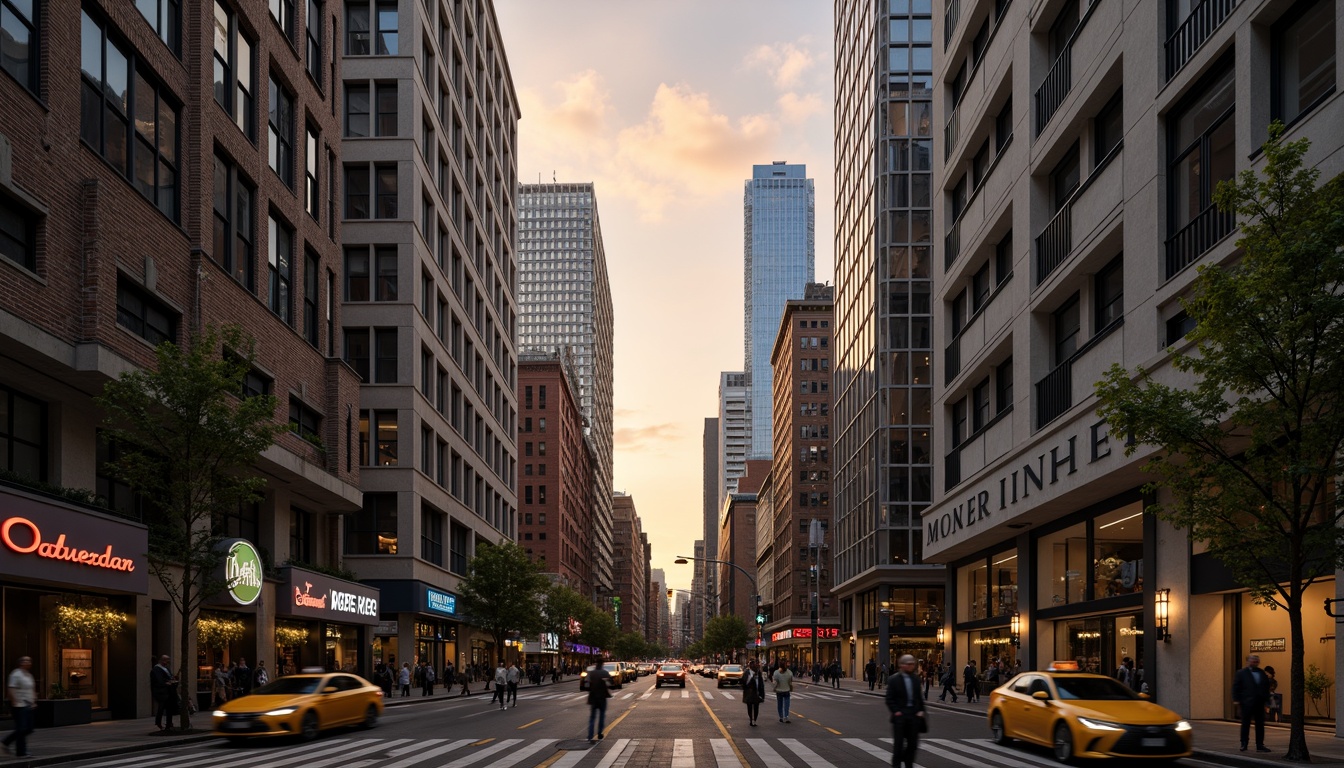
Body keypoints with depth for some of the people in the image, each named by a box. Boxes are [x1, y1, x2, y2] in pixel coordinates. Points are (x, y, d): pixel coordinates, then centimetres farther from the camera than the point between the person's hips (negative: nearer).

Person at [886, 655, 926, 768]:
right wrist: (896, 711, -14)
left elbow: (919, 697, 14)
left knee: (913, 743, 8)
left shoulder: (916, 679, 9)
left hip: (914, 714, 4)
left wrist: (921, 711, 3)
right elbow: (889, 699, -6)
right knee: (898, 743, 1)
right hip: (900, 714, -4)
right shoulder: (893, 680, -5)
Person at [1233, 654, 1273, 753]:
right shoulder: (1241, 673, -1)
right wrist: (1236, 699, -10)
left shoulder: (1262, 673, 12)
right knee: (1245, 724, 4)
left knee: (1260, 725, 5)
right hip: (1247, 703, -4)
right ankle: (1243, 744, 12)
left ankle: (1260, 745, 10)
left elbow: (1266, 687, 15)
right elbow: (1235, 687, -3)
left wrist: (1267, 700, 7)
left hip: (1259, 703, 4)